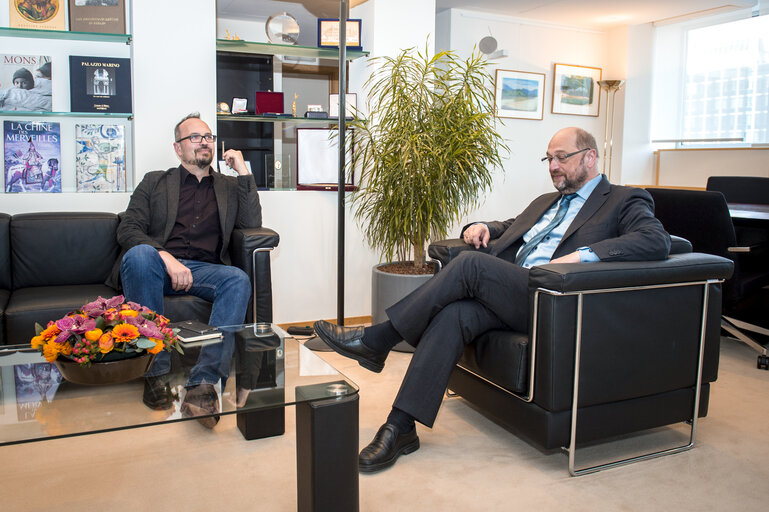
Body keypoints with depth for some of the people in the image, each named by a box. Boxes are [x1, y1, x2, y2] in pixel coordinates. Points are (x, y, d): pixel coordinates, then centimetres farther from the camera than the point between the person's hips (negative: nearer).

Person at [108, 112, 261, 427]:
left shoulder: (229, 186, 24)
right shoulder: (155, 182, 19)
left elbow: (252, 225, 7)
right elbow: (127, 230, 5)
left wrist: (243, 173, 4)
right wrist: (166, 258, -15)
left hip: (203, 270, 1)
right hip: (157, 266, -1)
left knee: (238, 280, -32)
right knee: (140, 254, -36)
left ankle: (203, 383, -41)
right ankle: (155, 372, -31)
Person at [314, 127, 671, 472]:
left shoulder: (625, 201, 10)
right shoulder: (546, 202, 32)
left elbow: (657, 241, -9)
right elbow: (508, 227, 41)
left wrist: (582, 254, -22)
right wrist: (481, 227, 14)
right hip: (508, 293, 6)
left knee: (470, 264, -27)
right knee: (453, 314, -25)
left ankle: (377, 340, -17)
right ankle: (400, 427, -23)